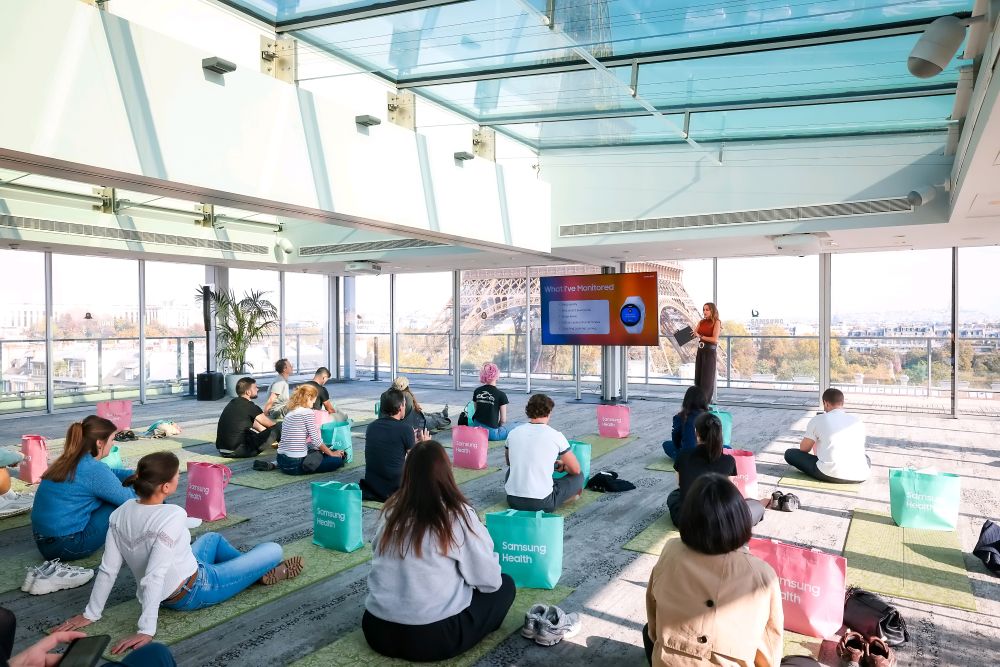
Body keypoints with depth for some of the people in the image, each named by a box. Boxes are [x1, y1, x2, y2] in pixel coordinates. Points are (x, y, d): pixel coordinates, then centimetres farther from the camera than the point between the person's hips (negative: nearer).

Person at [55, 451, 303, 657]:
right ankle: (265, 574, 43)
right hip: (193, 592, -7)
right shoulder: (172, 515, -33)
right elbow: (154, 576, -35)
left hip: (166, 595, 8)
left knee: (213, 538, 32)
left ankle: (253, 569, 47)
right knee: (273, 550, 8)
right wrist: (146, 630, -33)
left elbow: (107, 570, -9)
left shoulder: (122, 513, -12)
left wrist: (91, 613, 1)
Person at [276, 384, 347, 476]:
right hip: (295, 464, -8)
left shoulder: (289, 414, 13)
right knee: (338, 460, -3)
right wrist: (332, 453, 3)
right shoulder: (307, 412, -11)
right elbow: (316, 440, -12)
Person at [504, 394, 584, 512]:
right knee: (578, 477, 16)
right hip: (542, 504, -4)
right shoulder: (555, 436, -9)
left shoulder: (513, 433, 2)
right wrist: (562, 466, 25)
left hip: (513, 501, 4)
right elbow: (575, 469, 2)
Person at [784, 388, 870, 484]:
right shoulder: (858, 421, 13)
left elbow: (804, 449, 10)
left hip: (830, 474, -5)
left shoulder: (817, 419, 1)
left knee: (789, 453, 11)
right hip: (859, 476, 5)